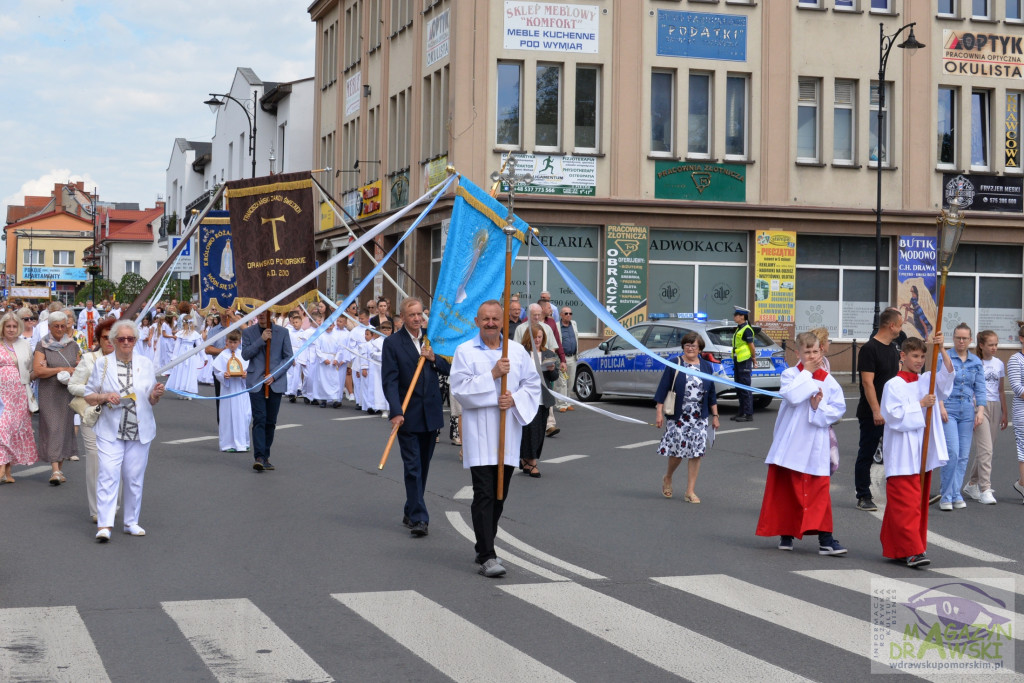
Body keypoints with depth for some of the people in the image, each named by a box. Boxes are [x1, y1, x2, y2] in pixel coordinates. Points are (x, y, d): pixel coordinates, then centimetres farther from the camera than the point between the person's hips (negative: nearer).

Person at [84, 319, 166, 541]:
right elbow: (88, 395, 7)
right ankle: (104, 525, -13)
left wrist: (156, 395, -10)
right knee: (108, 474, -12)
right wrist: (105, 397, -12)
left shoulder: (146, 364, 9)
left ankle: (131, 522, 18)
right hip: (110, 431, -2)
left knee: (135, 477, 6)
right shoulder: (103, 365, 3)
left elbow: (151, 401, 13)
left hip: (140, 431, 2)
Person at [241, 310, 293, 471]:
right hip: (256, 382, -1)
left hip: (276, 383, 1)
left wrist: (274, 375, -6)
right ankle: (259, 457, -17)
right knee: (259, 419, -12)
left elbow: (288, 357, 4)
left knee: (271, 421, 6)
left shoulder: (282, 332, 6)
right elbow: (246, 354, -4)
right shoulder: (248, 332, 7)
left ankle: (266, 456, 16)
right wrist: (261, 340, -13)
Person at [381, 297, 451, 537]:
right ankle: (418, 518, -8)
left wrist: (434, 358, -11)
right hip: (408, 415, -4)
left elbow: (449, 369, 9)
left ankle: (411, 512, 24)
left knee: (423, 466, 12)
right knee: (413, 467, -7)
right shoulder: (392, 343, -5)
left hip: (431, 414, 5)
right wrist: (396, 412, -21)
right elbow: (389, 381, -11)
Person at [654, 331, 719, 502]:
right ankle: (668, 478, 29)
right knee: (677, 450, -2)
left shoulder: (706, 366, 9)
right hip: (678, 416, -3)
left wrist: (715, 415, 13)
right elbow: (663, 390, -2)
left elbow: (711, 394, 15)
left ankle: (690, 491, 7)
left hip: (699, 418, 3)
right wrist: (659, 413, -7)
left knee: (696, 453, 0)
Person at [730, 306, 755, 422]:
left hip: (745, 361, -10)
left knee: (745, 389, -8)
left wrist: (753, 358, -7)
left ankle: (748, 414, -7)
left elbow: (751, 346, -13)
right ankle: (742, 412, 21)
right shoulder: (738, 329, 16)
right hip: (737, 361, 10)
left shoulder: (746, 330, -13)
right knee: (739, 388, 14)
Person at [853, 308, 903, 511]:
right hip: (872, 415, -8)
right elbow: (867, 382, -18)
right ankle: (864, 497, 8)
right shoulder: (869, 349, -13)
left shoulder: (893, 350, 14)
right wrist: (876, 411, -22)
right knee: (866, 456, 1)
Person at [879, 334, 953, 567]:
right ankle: (912, 550, -12)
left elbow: (947, 373, -5)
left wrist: (942, 349, -17)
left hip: (923, 455, 7)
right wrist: (920, 405, -14)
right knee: (906, 503, -10)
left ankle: (895, 548, 18)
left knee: (920, 502, 10)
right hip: (902, 455, -7)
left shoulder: (927, 381, 10)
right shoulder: (893, 385, -6)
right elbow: (893, 415, -15)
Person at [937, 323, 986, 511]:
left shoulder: (976, 363, 11)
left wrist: (980, 410, 0)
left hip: (967, 411, 4)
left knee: (964, 455, 3)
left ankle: (956, 494, 12)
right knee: (952, 452, -13)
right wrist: (941, 406, -13)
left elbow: (980, 389, 11)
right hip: (948, 409, -4)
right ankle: (946, 496, -4)